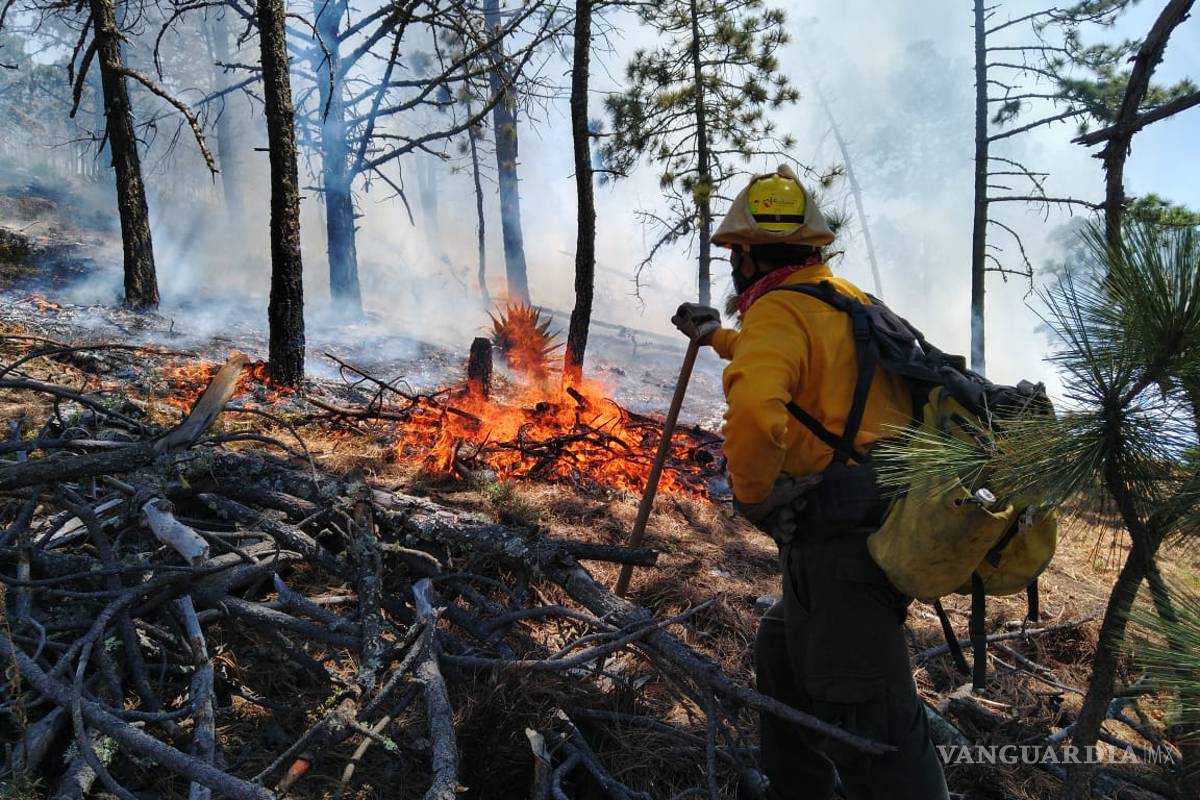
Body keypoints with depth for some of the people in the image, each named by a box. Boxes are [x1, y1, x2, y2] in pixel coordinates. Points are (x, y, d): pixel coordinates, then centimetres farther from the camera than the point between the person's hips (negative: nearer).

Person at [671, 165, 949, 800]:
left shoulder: (778, 309, -10)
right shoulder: (849, 299, 18)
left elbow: (754, 408, -31)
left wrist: (749, 493, -13)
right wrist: (717, 336, 51)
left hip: (841, 535, -10)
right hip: (893, 524, 10)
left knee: (868, 725, -6)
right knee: (783, 652, 25)